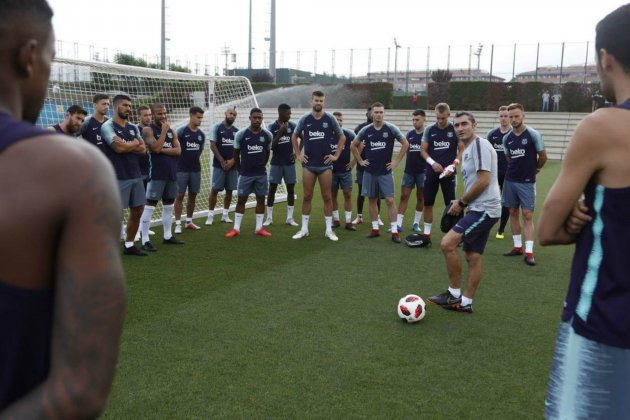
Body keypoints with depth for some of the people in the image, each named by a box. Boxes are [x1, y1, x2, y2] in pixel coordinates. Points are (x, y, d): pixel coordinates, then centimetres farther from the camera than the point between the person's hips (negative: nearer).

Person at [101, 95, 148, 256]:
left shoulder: (133, 127, 15)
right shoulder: (108, 126, -7)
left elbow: (143, 149, 5)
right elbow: (119, 147, -20)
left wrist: (125, 145, -9)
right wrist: (135, 143, -2)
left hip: (136, 175, 7)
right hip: (119, 177, -7)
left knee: (137, 210, 10)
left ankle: (129, 245, 22)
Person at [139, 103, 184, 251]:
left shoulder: (172, 131, 12)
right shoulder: (148, 130, -6)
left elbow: (178, 151, 1)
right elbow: (155, 148, -22)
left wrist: (162, 150, -12)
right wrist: (164, 130, -15)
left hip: (171, 173, 7)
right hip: (156, 174, -7)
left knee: (169, 205, 13)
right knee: (150, 206, -7)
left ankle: (168, 236, 24)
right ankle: (145, 240, -5)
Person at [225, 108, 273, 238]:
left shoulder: (267, 135, 0)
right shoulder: (241, 134, -7)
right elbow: (236, 154, 4)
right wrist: (240, 170, 8)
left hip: (261, 174, 2)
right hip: (245, 174, -2)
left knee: (261, 199, 6)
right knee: (241, 199, 3)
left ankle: (259, 228, 15)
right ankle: (236, 228, 9)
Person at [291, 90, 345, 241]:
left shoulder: (330, 119, -1)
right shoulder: (304, 119, 2)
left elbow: (342, 137, 8)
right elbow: (294, 136, 15)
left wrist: (336, 155, 1)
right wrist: (298, 154, 8)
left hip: (325, 164, -1)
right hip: (308, 164, 1)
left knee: (327, 197, 2)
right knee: (307, 196, 4)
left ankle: (329, 230, 11)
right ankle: (304, 229, 13)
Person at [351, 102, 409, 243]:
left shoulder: (391, 129, -5)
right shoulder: (365, 130, 1)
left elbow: (405, 143, 2)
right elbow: (354, 145, 15)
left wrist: (397, 161, -2)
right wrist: (360, 161, 7)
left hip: (385, 171, -2)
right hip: (370, 171, 3)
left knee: (390, 200, -7)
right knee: (372, 200, 7)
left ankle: (394, 231, -3)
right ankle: (375, 229, 17)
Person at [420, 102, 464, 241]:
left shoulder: (455, 129, -2)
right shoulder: (429, 129, 3)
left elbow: (462, 150, 0)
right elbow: (423, 150, 6)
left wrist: (454, 164, -15)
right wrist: (433, 163, -11)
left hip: (448, 172, -2)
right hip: (431, 172, 2)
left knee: (451, 204, 0)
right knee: (428, 203, 5)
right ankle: (426, 233, 15)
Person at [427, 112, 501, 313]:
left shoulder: (480, 145, -13)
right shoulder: (467, 150, 17)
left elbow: (483, 181, -20)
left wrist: (461, 202, -11)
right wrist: (462, 202, 9)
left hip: (484, 209, -10)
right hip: (479, 208, 10)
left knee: (447, 243, -17)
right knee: (472, 256, 13)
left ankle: (454, 294, -4)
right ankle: (465, 303, 20)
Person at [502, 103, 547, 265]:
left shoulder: (533, 134, -10)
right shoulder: (506, 138, 4)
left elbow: (543, 156, 0)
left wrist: (534, 170, 12)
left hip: (527, 182, -5)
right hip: (510, 180, 5)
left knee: (527, 215, -5)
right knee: (513, 213, 9)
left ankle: (529, 252, -4)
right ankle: (517, 246, 20)